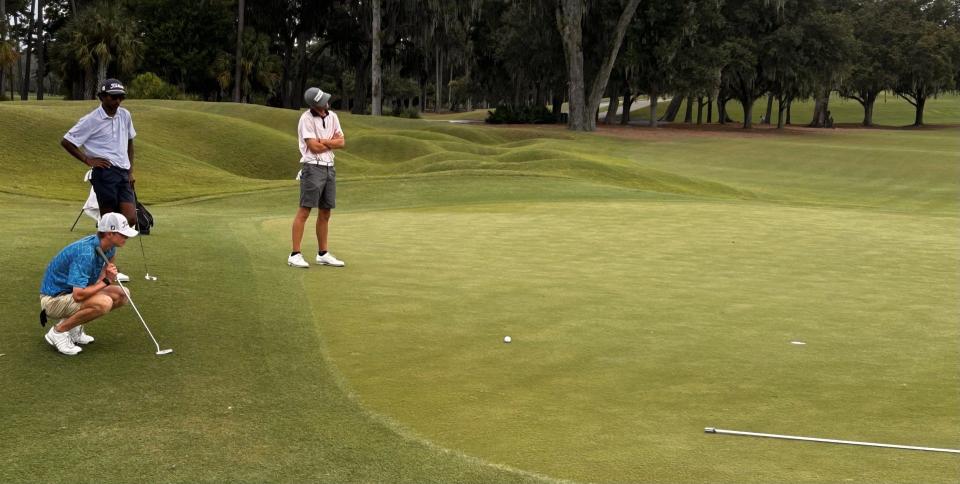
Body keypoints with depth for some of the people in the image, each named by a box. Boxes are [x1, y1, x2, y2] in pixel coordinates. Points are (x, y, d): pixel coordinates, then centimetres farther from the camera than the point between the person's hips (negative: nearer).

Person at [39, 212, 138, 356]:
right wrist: (106, 281, -22)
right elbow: (78, 295, -35)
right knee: (104, 303, -31)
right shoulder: (86, 253, -30)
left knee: (121, 295, 1)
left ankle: (73, 325, 9)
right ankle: (58, 331, -12)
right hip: (54, 298, -9)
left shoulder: (109, 248, -3)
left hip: (75, 291, 9)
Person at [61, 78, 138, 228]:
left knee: (131, 219, -7)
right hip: (105, 172, -5)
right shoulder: (91, 120, -4)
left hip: (123, 173, 5)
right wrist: (88, 160, -4)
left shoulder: (125, 115, 11)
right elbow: (65, 141, 0)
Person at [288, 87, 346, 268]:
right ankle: (295, 255, -9)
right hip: (313, 167, -7)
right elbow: (314, 147, -16)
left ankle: (323, 254, 17)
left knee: (325, 213, 10)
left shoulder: (332, 116, 9)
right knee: (304, 211, -9)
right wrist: (332, 141, -1)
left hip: (329, 167, 7)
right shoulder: (306, 118, -11)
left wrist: (322, 141, -10)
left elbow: (342, 143, 4)